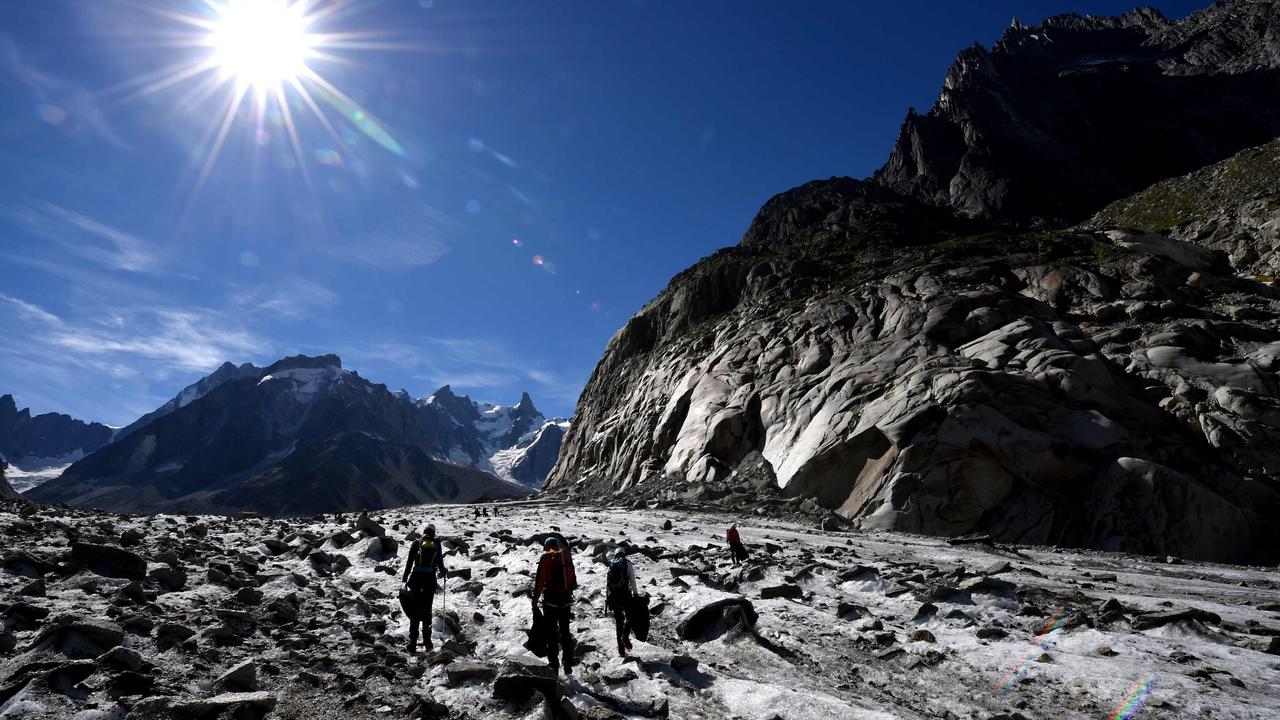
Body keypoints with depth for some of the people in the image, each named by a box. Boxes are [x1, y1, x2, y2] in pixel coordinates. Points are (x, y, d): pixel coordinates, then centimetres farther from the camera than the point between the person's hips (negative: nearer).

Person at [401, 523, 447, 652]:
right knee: (427, 610, 13)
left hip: (416, 579, -1)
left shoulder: (416, 544, -1)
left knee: (415, 610, 8)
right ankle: (427, 643, 12)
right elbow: (440, 562, 4)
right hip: (430, 580, 1)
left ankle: (413, 644, 3)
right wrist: (441, 572, 25)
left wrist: (405, 580, -1)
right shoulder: (436, 545, 1)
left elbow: (409, 563, -4)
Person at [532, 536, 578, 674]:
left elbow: (540, 580, -11)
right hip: (566, 599, 5)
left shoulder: (546, 558, -8)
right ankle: (568, 665, 19)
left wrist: (535, 599, -7)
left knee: (551, 632, 3)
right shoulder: (566, 556, 6)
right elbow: (573, 578, 11)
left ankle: (554, 665, 2)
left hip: (551, 599, -5)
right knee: (565, 632, 16)